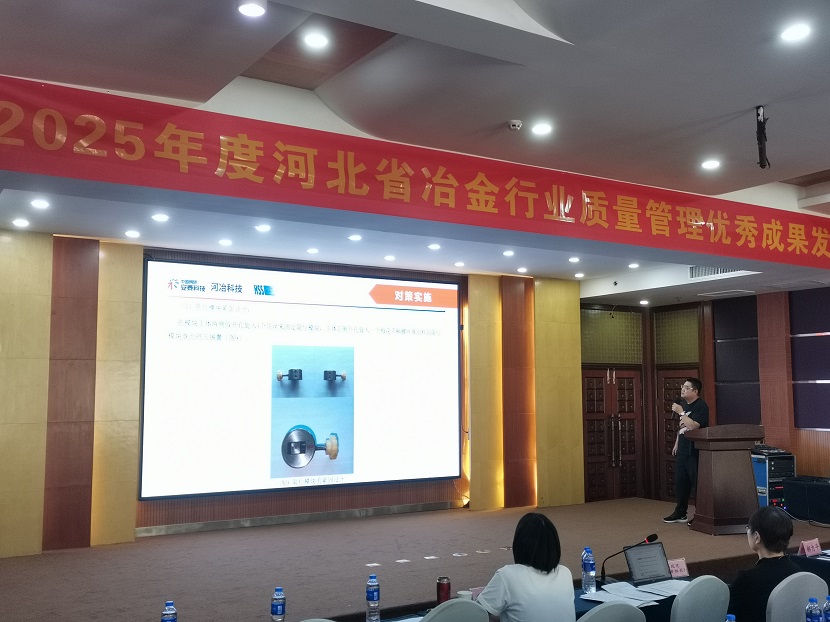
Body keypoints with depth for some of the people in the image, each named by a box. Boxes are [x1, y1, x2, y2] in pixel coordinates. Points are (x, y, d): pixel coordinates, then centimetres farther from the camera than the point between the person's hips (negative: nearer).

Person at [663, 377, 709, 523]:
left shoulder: (700, 406, -12)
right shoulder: (683, 404, 13)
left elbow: (693, 426, -25)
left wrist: (680, 412, -22)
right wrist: (676, 444, 23)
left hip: (695, 452, -9)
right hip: (682, 450, 9)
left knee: (698, 483, -3)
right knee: (680, 482, 13)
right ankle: (680, 514, 22)